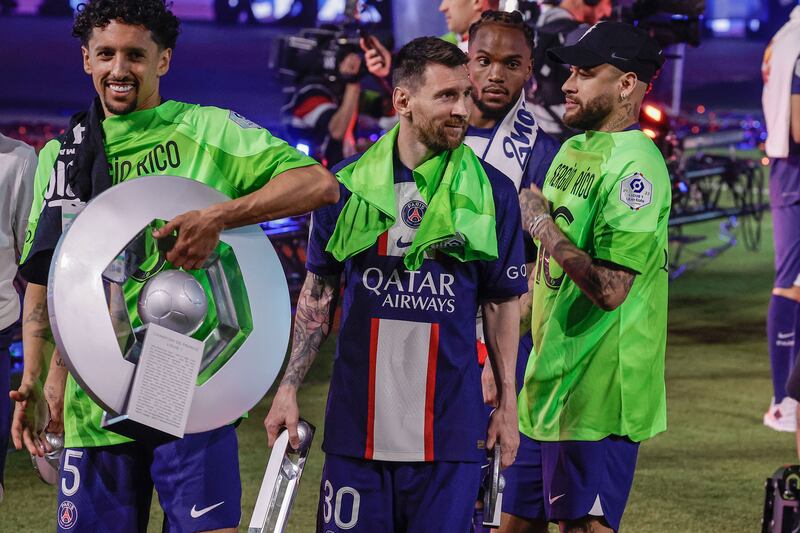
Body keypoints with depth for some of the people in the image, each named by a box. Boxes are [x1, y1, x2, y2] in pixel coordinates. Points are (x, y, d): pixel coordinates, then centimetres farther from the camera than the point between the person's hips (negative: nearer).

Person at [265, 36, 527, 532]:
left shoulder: (491, 192, 2)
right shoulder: (349, 186, 3)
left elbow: (502, 303, 8)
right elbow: (318, 295, 11)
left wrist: (508, 403, 5)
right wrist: (289, 388, 5)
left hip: (450, 429, -1)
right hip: (358, 420, 1)